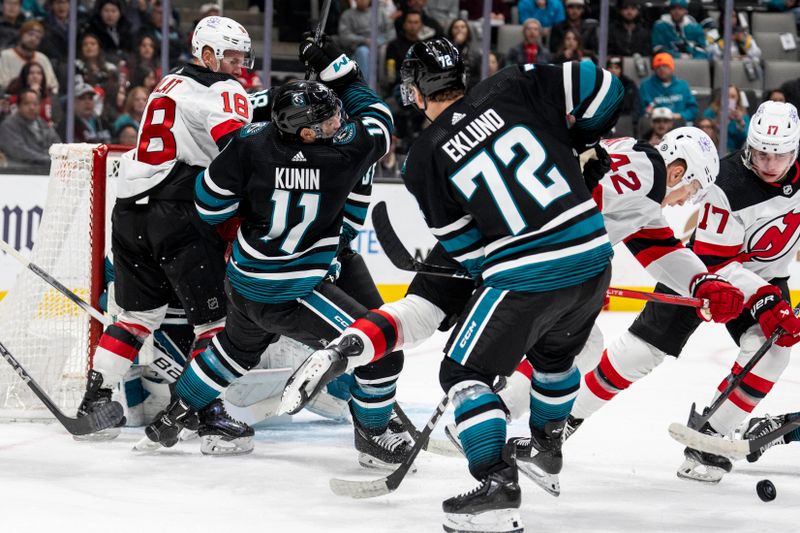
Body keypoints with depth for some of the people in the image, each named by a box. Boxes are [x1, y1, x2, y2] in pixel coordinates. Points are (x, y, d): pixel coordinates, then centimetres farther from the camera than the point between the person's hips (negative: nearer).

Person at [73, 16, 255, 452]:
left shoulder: (170, 85, 24)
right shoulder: (223, 92, -3)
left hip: (130, 207, 8)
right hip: (178, 215, -8)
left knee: (139, 313, 17)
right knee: (212, 315, -2)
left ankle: (94, 402, 16)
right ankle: (212, 416, -7)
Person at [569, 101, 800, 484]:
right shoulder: (727, 186, -32)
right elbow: (716, 262, -29)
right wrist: (762, 301, -36)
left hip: (766, 276, 4)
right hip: (702, 266, -4)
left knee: (769, 348, -22)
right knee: (642, 349, -4)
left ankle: (707, 439, -11)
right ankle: (565, 417, 12)